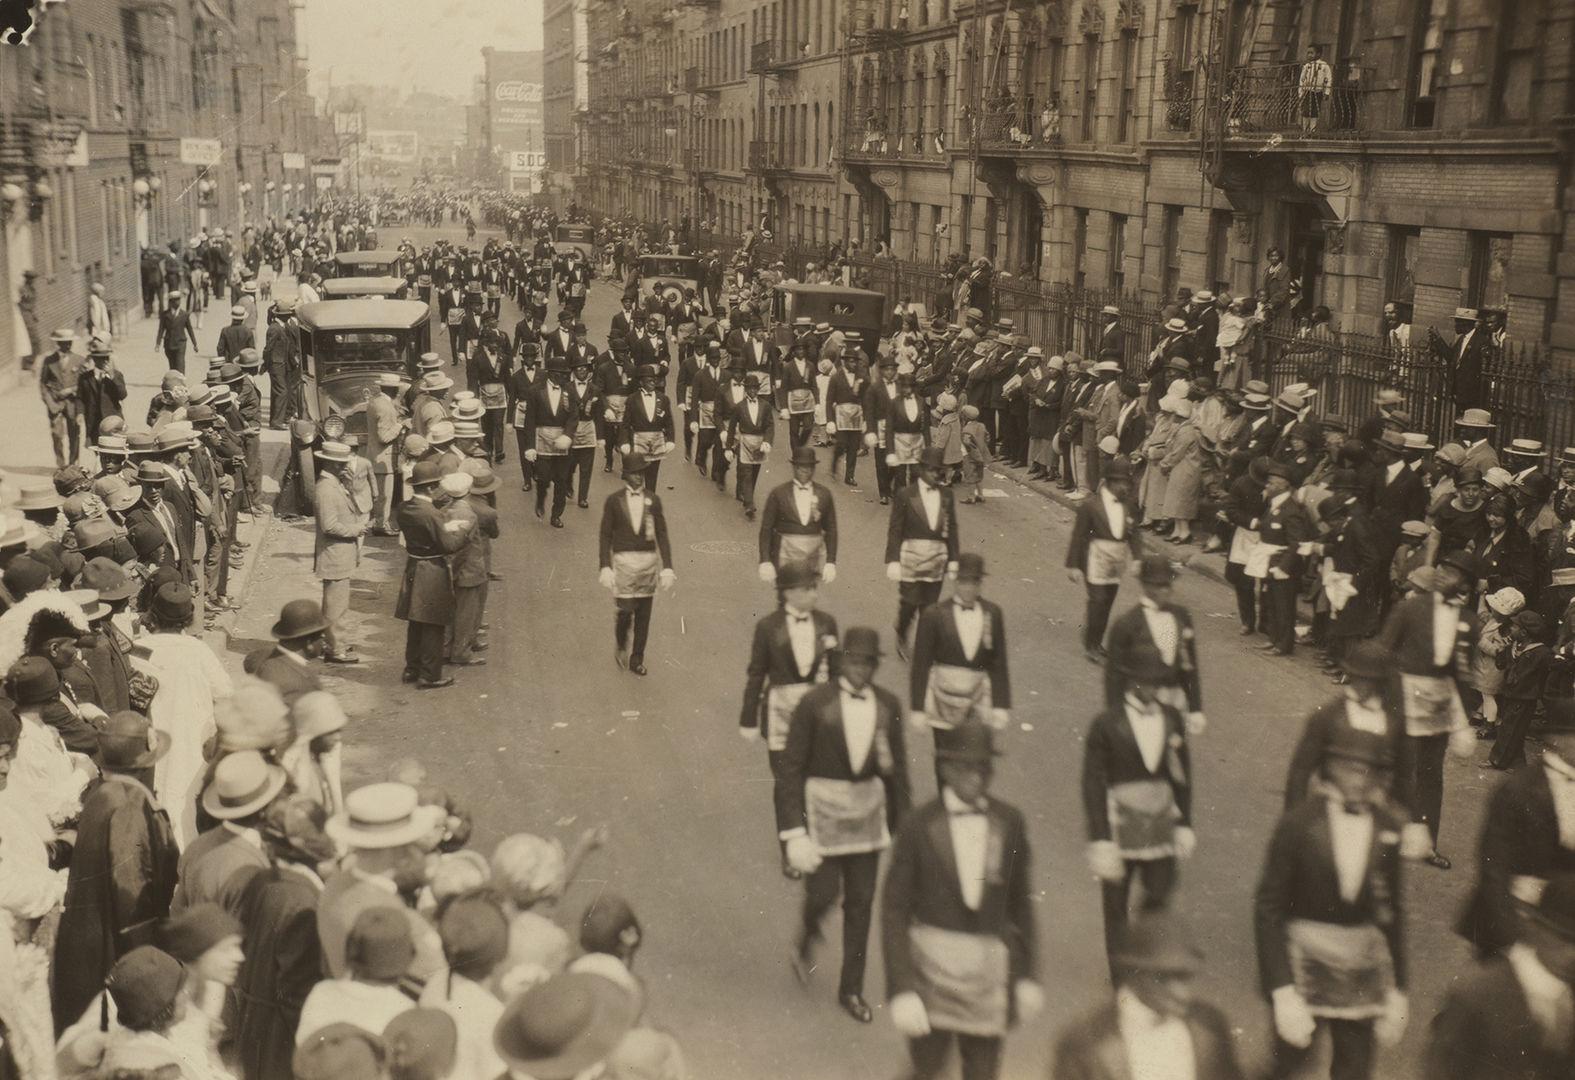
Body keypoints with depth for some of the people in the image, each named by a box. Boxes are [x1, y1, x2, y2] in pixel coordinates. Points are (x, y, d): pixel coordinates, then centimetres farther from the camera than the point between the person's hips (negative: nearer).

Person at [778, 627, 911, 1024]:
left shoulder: (888, 705, -1)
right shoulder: (814, 704, -13)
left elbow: (897, 767, 8)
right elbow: (790, 769, -10)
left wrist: (901, 826, 9)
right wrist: (794, 831, -14)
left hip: (868, 811, 3)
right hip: (823, 808, -3)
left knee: (861, 903, 8)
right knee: (823, 893, -1)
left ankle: (851, 989, 24)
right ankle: (807, 938, 36)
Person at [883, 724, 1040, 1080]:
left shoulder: (1010, 822, -1)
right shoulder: (918, 827, -9)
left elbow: (1021, 901, 8)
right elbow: (894, 910, -7)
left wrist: (1028, 974, 7)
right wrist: (901, 989, -13)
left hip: (991, 969, 2)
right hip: (932, 966, -2)